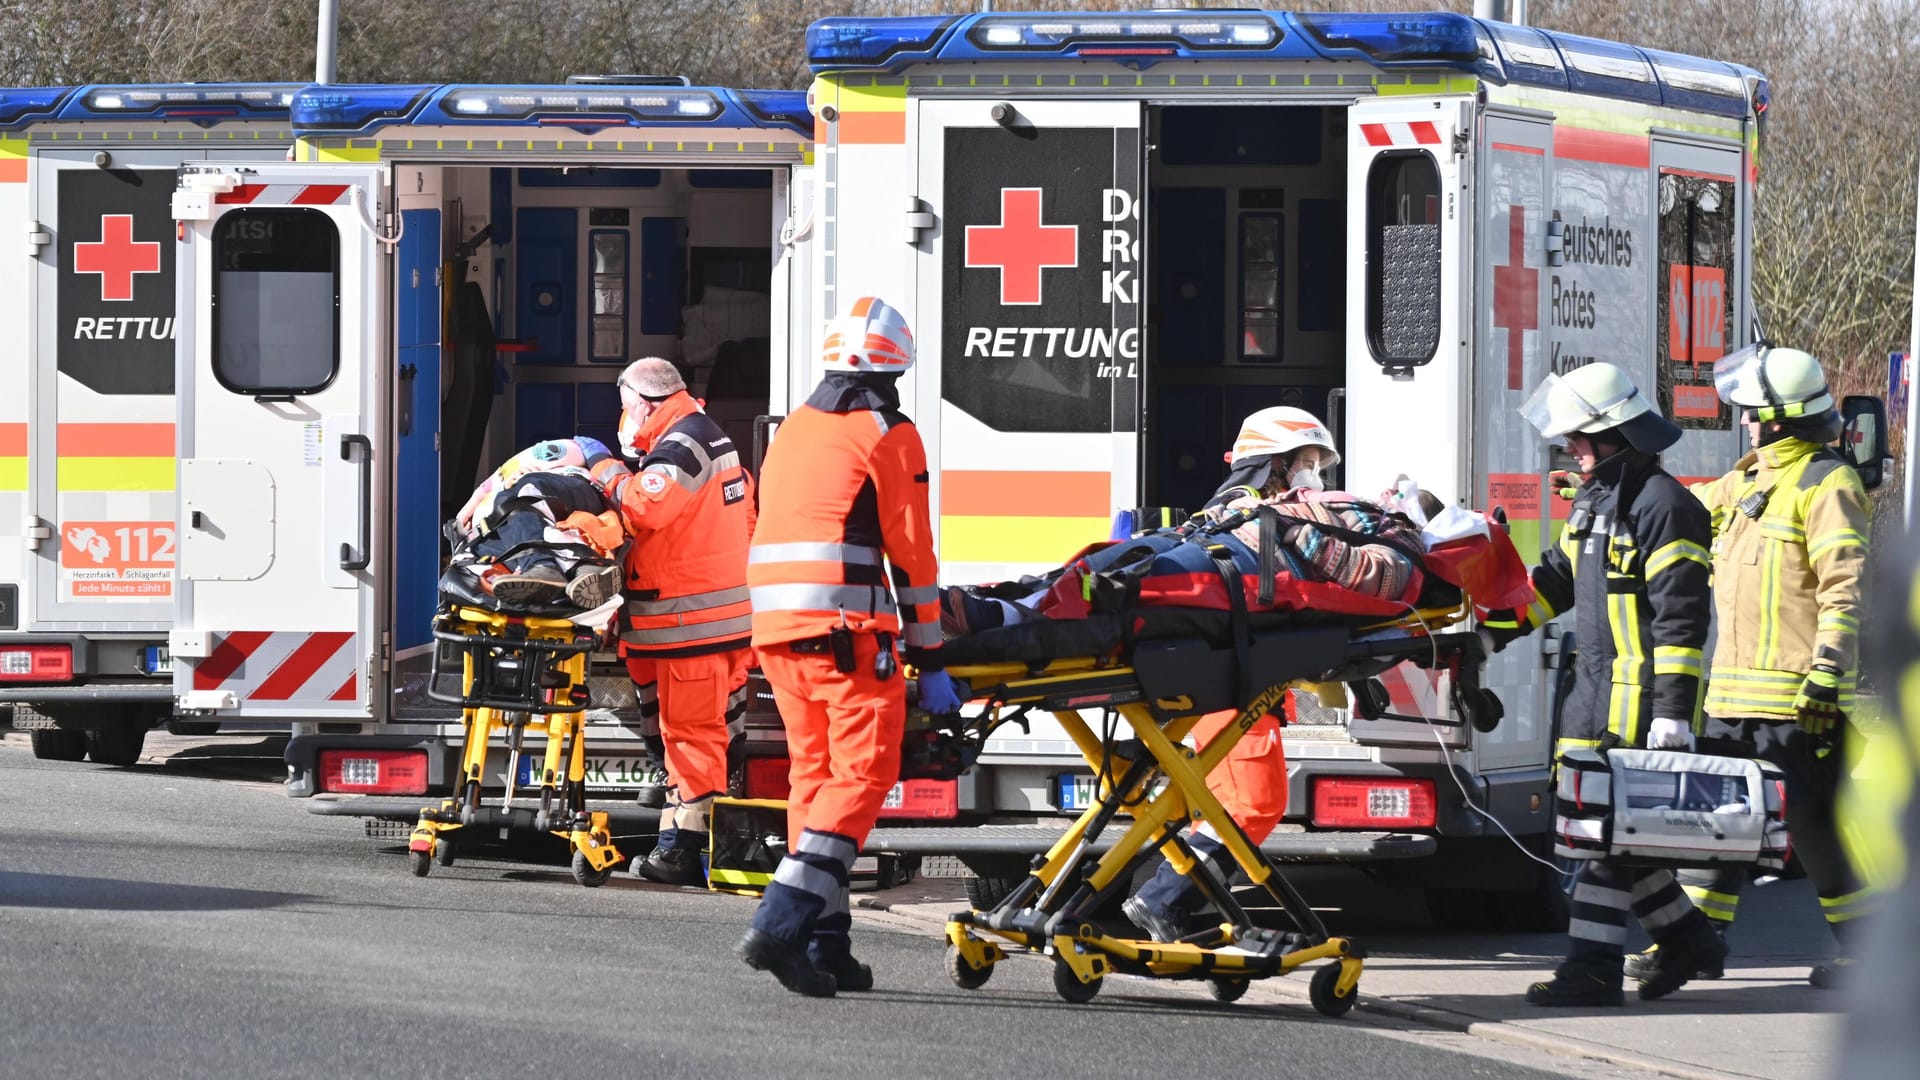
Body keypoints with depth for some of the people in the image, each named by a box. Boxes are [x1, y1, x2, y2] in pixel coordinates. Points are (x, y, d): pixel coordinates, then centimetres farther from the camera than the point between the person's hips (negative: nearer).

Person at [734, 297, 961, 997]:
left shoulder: (792, 430, 20)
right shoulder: (887, 434, -1)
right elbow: (912, 553, -3)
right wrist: (929, 662, -1)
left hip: (773, 625, 7)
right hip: (847, 631, -7)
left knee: (815, 773, 12)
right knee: (863, 777, -7)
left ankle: (825, 943, 8)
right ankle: (780, 923, -21)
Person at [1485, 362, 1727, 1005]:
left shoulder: (1662, 507, -14)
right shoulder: (1594, 503, 17)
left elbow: (1681, 618, -18)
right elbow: (1556, 580, 28)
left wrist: (1673, 707, -21)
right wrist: (1492, 633, 22)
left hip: (1640, 698, -10)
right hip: (1599, 688, 10)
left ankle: (1594, 967, -9)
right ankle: (1687, 939, 21)